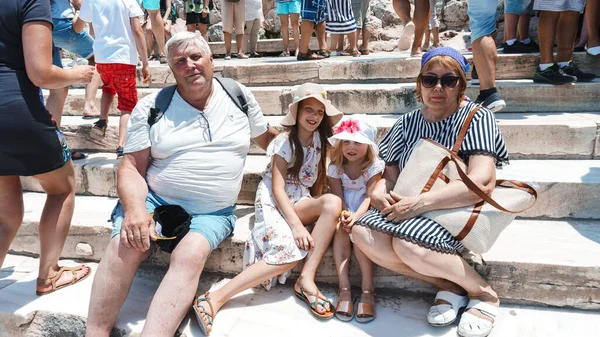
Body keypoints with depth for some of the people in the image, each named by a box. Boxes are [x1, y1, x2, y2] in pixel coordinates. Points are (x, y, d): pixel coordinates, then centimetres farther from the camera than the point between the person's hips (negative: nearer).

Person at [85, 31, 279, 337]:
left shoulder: (240, 96, 7)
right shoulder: (150, 108, 2)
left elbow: (267, 137, 23)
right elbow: (132, 167, -2)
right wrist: (134, 208, -20)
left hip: (213, 212, 0)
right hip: (155, 200, 1)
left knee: (190, 255, -30)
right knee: (123, 247, -27)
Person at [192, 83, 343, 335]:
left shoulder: (319, 140, 10)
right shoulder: (285, 142, -7)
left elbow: (318, 180, 13)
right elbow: (278, 189, -15)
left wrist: (315, 209, -7)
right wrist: (296, 225, -26)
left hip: (300, 202, 6)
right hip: (272, 201, -5)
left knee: (333, 203, -28)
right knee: (288, 254, -31)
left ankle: (306, 279, -27)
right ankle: (215, 299, -32)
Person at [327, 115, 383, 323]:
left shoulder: (374, 167, -7)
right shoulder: (335, 167, 0)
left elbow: (370, 196, -17)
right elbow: (337, 196, -7)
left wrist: (356, 216, -35)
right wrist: (344, 215, -29)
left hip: (365, 213, -2)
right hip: (344, 214, 2)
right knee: (341, 231, -29)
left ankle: (367, 290, -30)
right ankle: (344, 288, -32)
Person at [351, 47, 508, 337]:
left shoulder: (477, 118, -7)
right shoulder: (406, 124, 10)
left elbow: (483, 182, -20)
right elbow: (389, 175, 13)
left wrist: (419, 203, -26)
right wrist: (379, 193, -13)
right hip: (410, 211, 6)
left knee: (407, 243, -34)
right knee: (362, 233, -23)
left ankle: (484, 293, -7)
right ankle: (447, 285, -9)